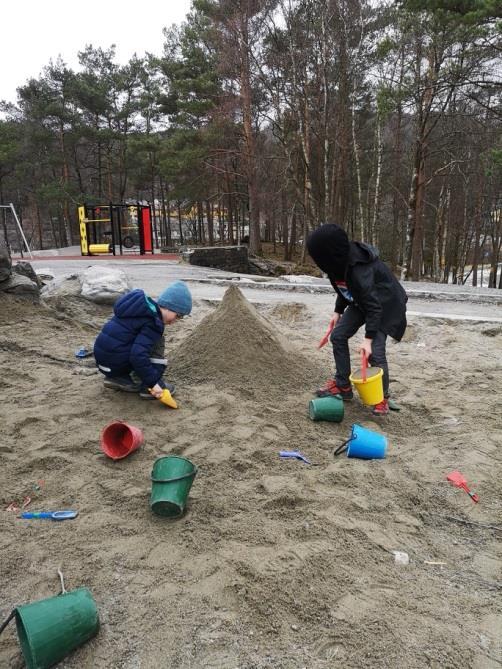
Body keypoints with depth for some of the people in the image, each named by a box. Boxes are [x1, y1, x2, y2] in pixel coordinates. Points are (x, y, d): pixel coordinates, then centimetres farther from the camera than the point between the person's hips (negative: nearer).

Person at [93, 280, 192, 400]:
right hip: (115, 363, -8)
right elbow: (138, 356, -27)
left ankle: (119, 378, 13)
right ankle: (148, 387, -3)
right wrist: (153, 382, -20)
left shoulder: (145, 306, 10)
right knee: (157, 341, -1)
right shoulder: (153, 323, -17)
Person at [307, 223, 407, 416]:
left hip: (385, 304, -8)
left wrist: (368, 339, -38)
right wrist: (338, 311, 11)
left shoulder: (359, 269, -38)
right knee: (338, 336, 1)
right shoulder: (341, 260, -13)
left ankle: (383, 397, 6)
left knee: (375, 351, -16)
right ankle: (343, 385, 12)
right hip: (361, 301, 8)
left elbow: (374, 306, -36)